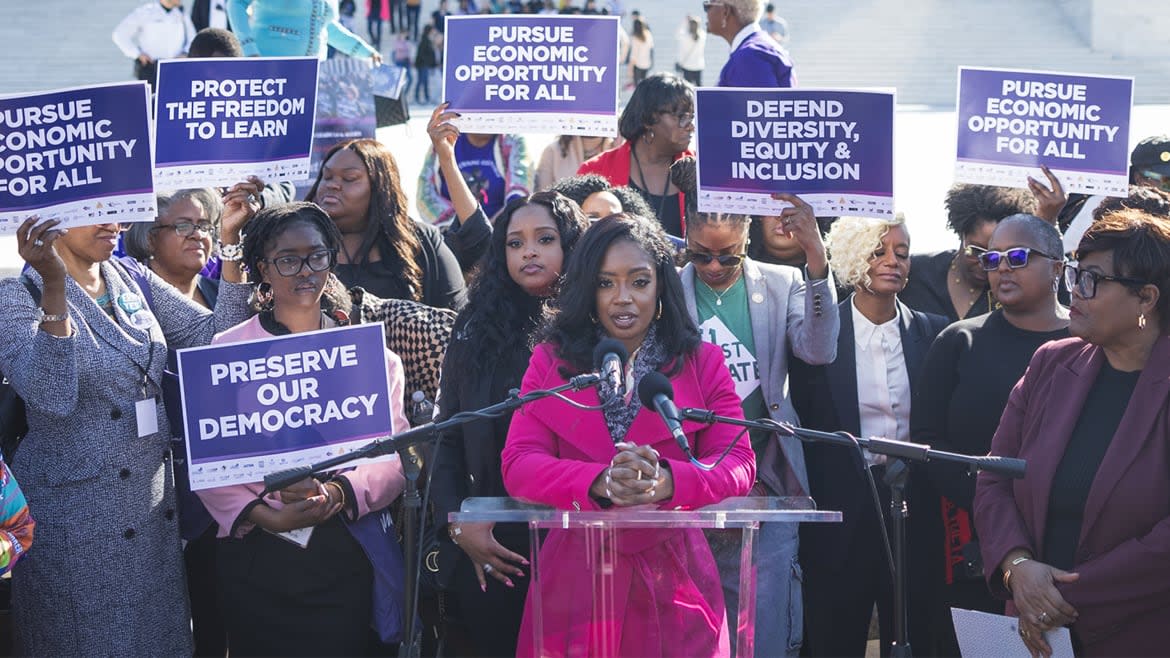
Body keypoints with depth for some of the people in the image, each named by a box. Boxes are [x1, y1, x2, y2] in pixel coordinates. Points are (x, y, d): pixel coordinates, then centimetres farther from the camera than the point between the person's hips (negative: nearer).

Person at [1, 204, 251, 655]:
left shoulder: (134, 280, 5)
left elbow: (214, 336, -2)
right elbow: (51, 397, -28)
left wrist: (230, 242, -10)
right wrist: (54, 287, -37)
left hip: (154, 497, 6)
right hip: (77, 510, -6)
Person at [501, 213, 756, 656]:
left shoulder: (702, 364, 5)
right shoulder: (550, 361, 4)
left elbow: (738, 464, -5)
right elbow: (518, 465, -6)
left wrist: (665, 482, -27)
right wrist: (600, 483, -27)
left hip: (673, 581, 0)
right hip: (575, 580, 0)